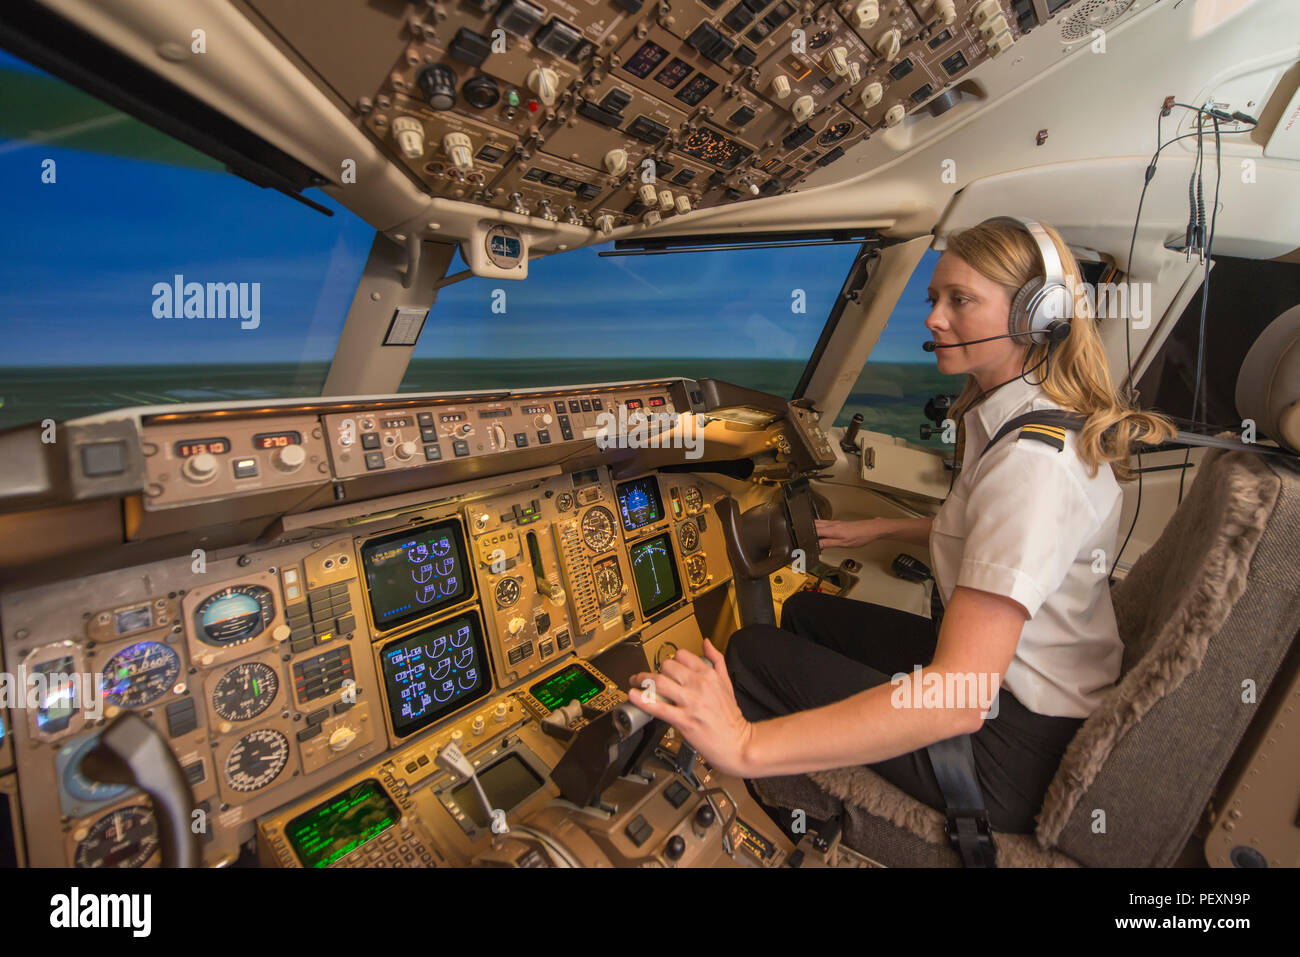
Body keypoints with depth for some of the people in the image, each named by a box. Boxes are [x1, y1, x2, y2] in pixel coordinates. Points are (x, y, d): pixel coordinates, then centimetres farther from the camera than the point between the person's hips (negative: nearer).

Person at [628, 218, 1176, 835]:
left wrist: (746, 744, -38)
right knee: (803, 613, 15)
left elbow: (957, 701, -36)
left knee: (754, 654, -8)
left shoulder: (1034, 460, -29)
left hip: (1017, 748, -9)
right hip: (999, 668, 10)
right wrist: (877, 528, 18)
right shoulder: (1042, 417, 3)